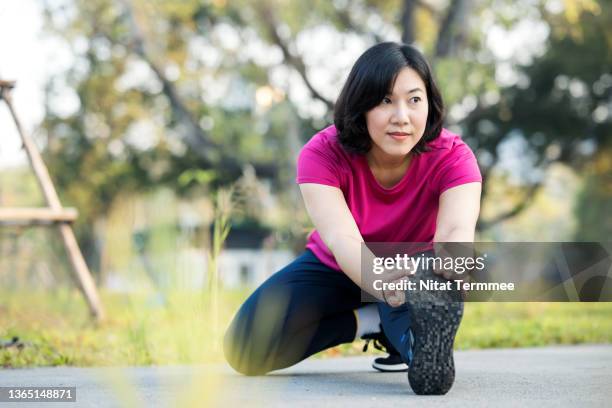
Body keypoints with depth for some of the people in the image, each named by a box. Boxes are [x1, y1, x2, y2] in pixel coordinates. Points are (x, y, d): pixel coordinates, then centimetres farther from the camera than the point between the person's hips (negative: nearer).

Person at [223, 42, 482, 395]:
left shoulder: (453, 156, -26)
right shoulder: (324, 154, -27)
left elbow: (457, 231, -44)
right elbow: (341, 238, -42)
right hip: (336, 269, 3)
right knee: (246, 346, -21)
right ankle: (372, 321, -10)